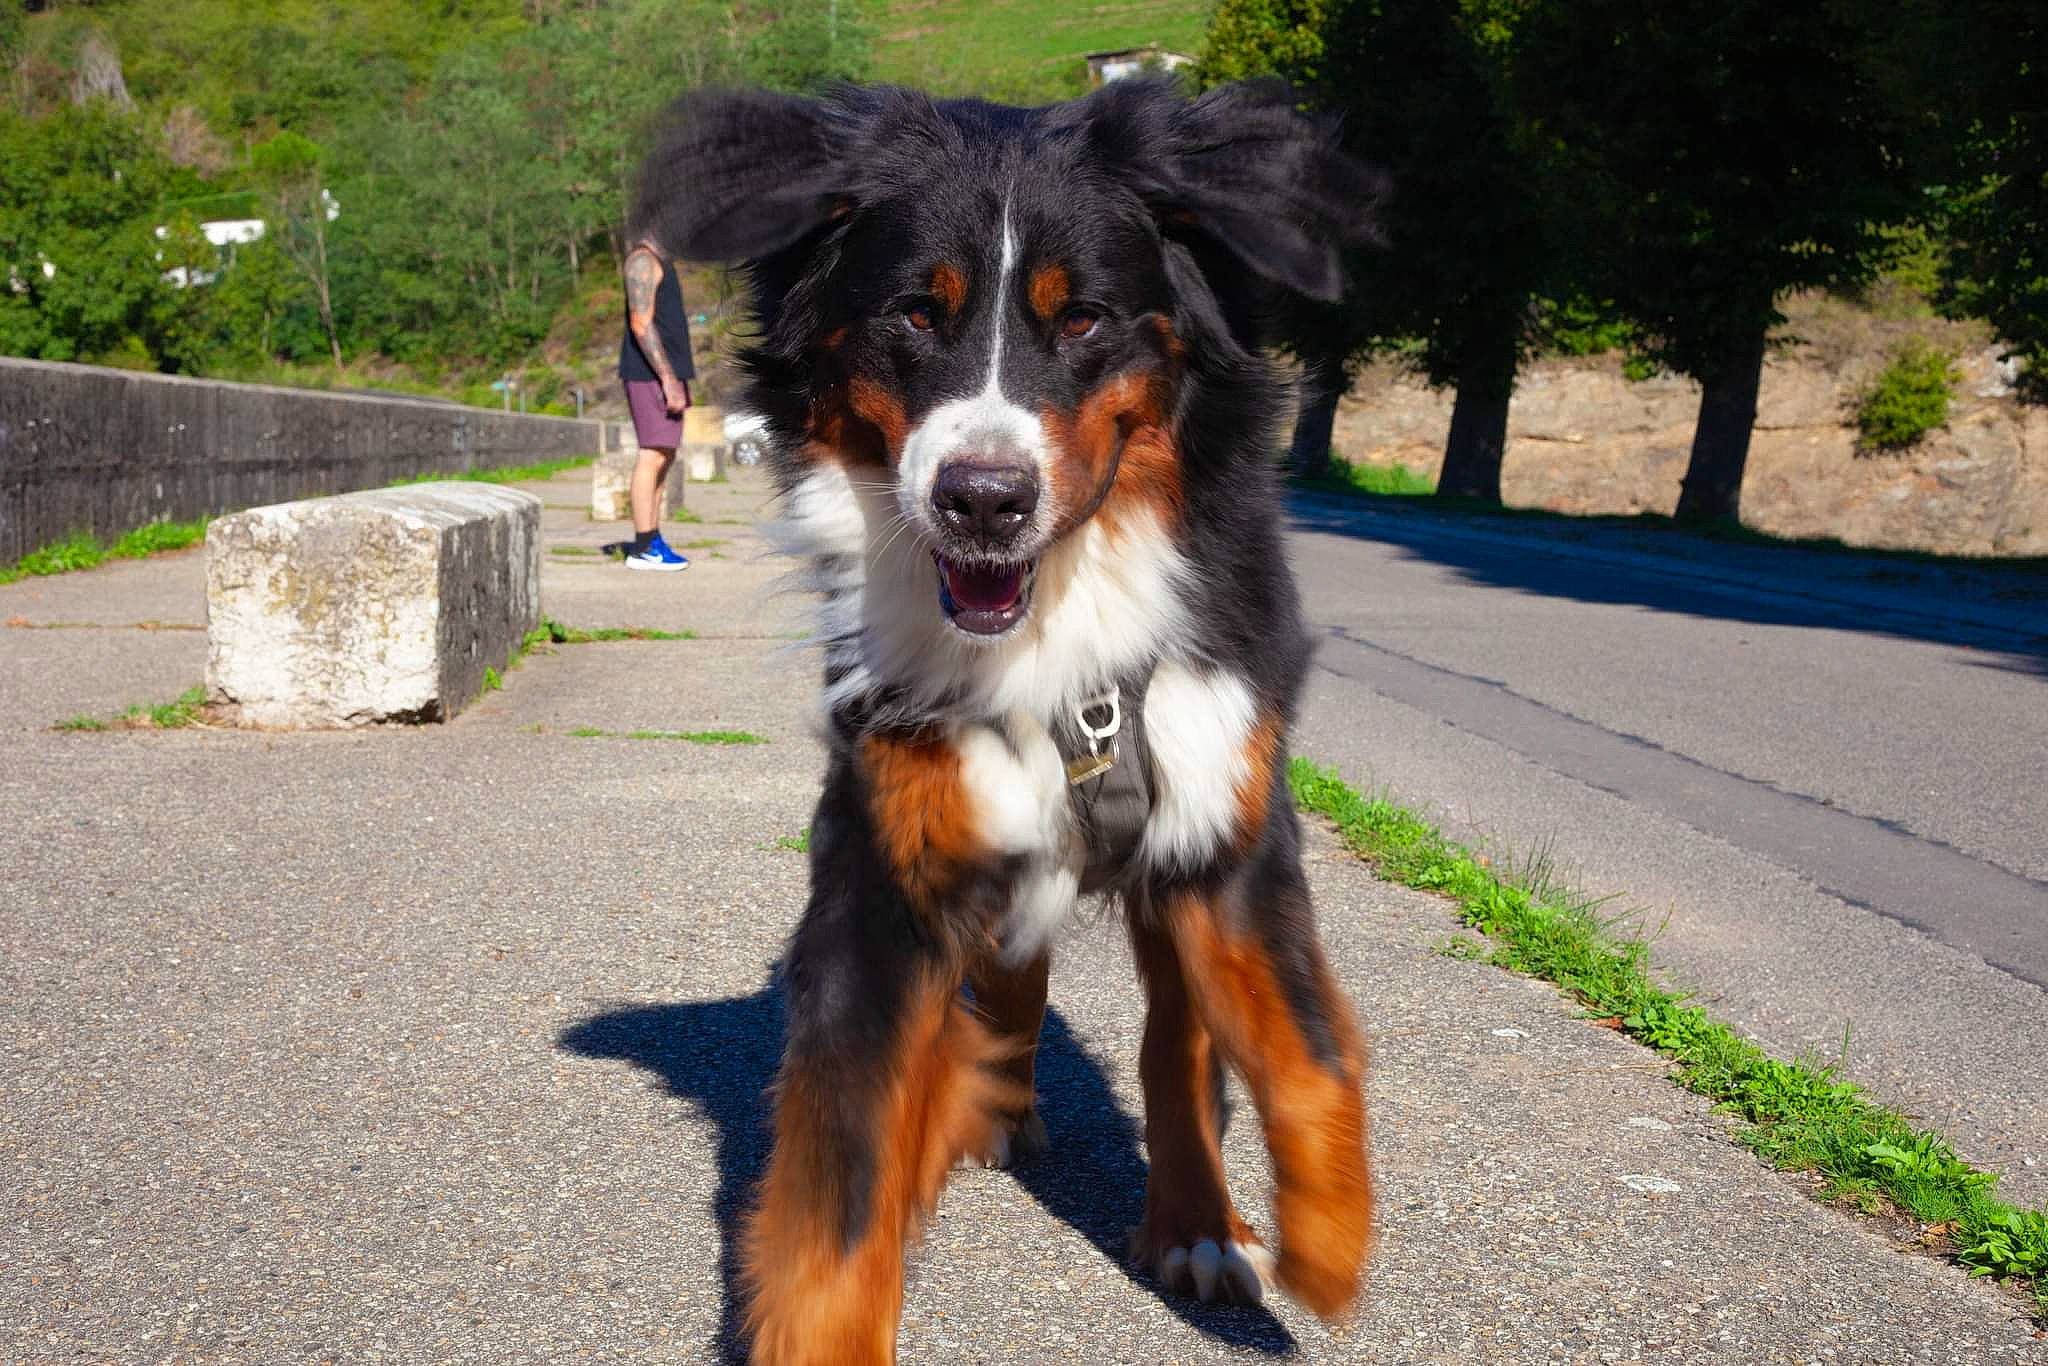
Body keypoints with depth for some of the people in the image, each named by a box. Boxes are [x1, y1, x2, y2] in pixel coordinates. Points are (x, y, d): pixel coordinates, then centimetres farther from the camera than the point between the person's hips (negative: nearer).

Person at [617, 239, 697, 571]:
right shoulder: (643, 258, -13)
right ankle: (642, 550, -8)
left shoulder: (657, 259, 19)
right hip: (651, 374, -10)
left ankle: (652, 542, 14)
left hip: (664, 373, 10)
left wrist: (675, 380, 20)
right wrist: (669, 380, -23)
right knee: (654, 455, -10)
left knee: (664, 457, 10)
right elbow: (641, 325, -20)